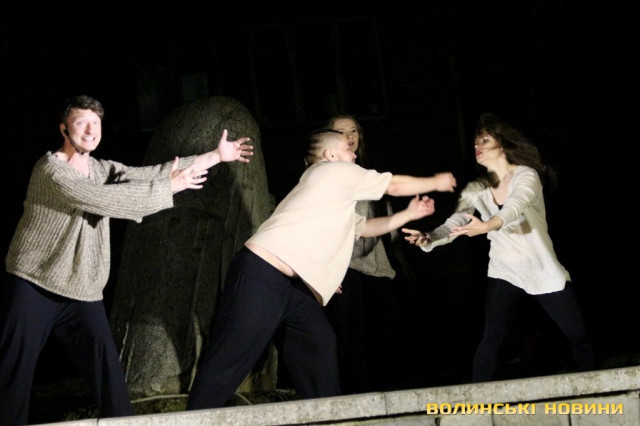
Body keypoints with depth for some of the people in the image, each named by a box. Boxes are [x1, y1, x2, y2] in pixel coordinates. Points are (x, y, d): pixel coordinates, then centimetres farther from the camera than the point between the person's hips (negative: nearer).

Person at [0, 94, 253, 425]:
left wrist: (216, 156, 9)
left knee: (109, 375, -1)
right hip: (33, 285, -7)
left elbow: (149, 174, 11)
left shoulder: (103, 170, 12)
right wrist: (169, 187, -18)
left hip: (84, 293, 7)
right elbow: (103, 199, -22)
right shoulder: (50, 169, -12)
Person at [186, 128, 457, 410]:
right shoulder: (337, 171, 1)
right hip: (263, 274, -10)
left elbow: (363, 228, 36)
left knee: (319, 345, 8)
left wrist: (409, 215, 31)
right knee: (229, 357, -9)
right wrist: (436, 182, 24)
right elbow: (395, 186, 9)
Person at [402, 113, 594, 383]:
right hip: (505, 272, 2)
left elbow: (514, 208, -35)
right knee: (492, 338, -14)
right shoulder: (476, 189, -1)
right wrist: (429, 239, -37)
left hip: (544, 270, -2)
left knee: (578, 335, 5)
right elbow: (455, 223, -15)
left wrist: (487, 226, -56)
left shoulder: (526, 176, -14)